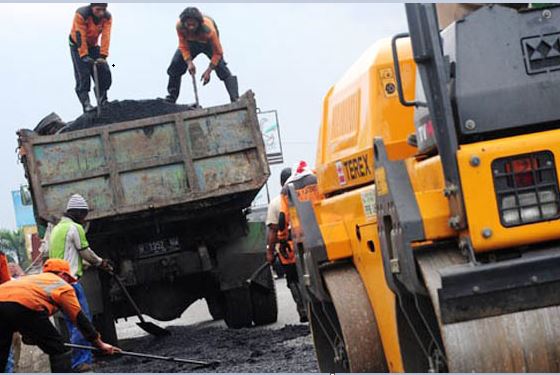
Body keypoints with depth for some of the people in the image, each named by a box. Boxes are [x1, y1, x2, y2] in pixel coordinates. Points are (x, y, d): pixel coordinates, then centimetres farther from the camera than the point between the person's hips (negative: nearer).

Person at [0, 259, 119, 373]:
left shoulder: (31, 278, 41)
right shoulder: (63, 286, 24)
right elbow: (80, 318, 23)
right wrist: (100, 344, 30)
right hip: (25, 307, -6)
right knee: (58, 350, 10)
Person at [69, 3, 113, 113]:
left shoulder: (107, 17, -17)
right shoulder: (81, 14, -29)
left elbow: (106, 36, -25)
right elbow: (80, 36, -33)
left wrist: (103, 56, -34)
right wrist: (84, 56, -38)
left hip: (93, 45, 4)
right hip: (78, 46, -4)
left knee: (105, 72, -8)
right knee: (83, 75, -15)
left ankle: (102, 100, 6)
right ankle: (86, 103, -14)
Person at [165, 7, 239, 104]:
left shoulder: (209, 30, -44)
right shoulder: (179, 26, -34)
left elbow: (217, 53, -32)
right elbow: (183, 47, -19)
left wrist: (209, 70, -35)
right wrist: (189, 62, -33)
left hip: (208, 44, -4)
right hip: (191, 43, 4)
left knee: (221, 68, -23)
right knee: (175, 66, -4)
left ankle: (235, 100, -26)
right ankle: (171, 98, 14)